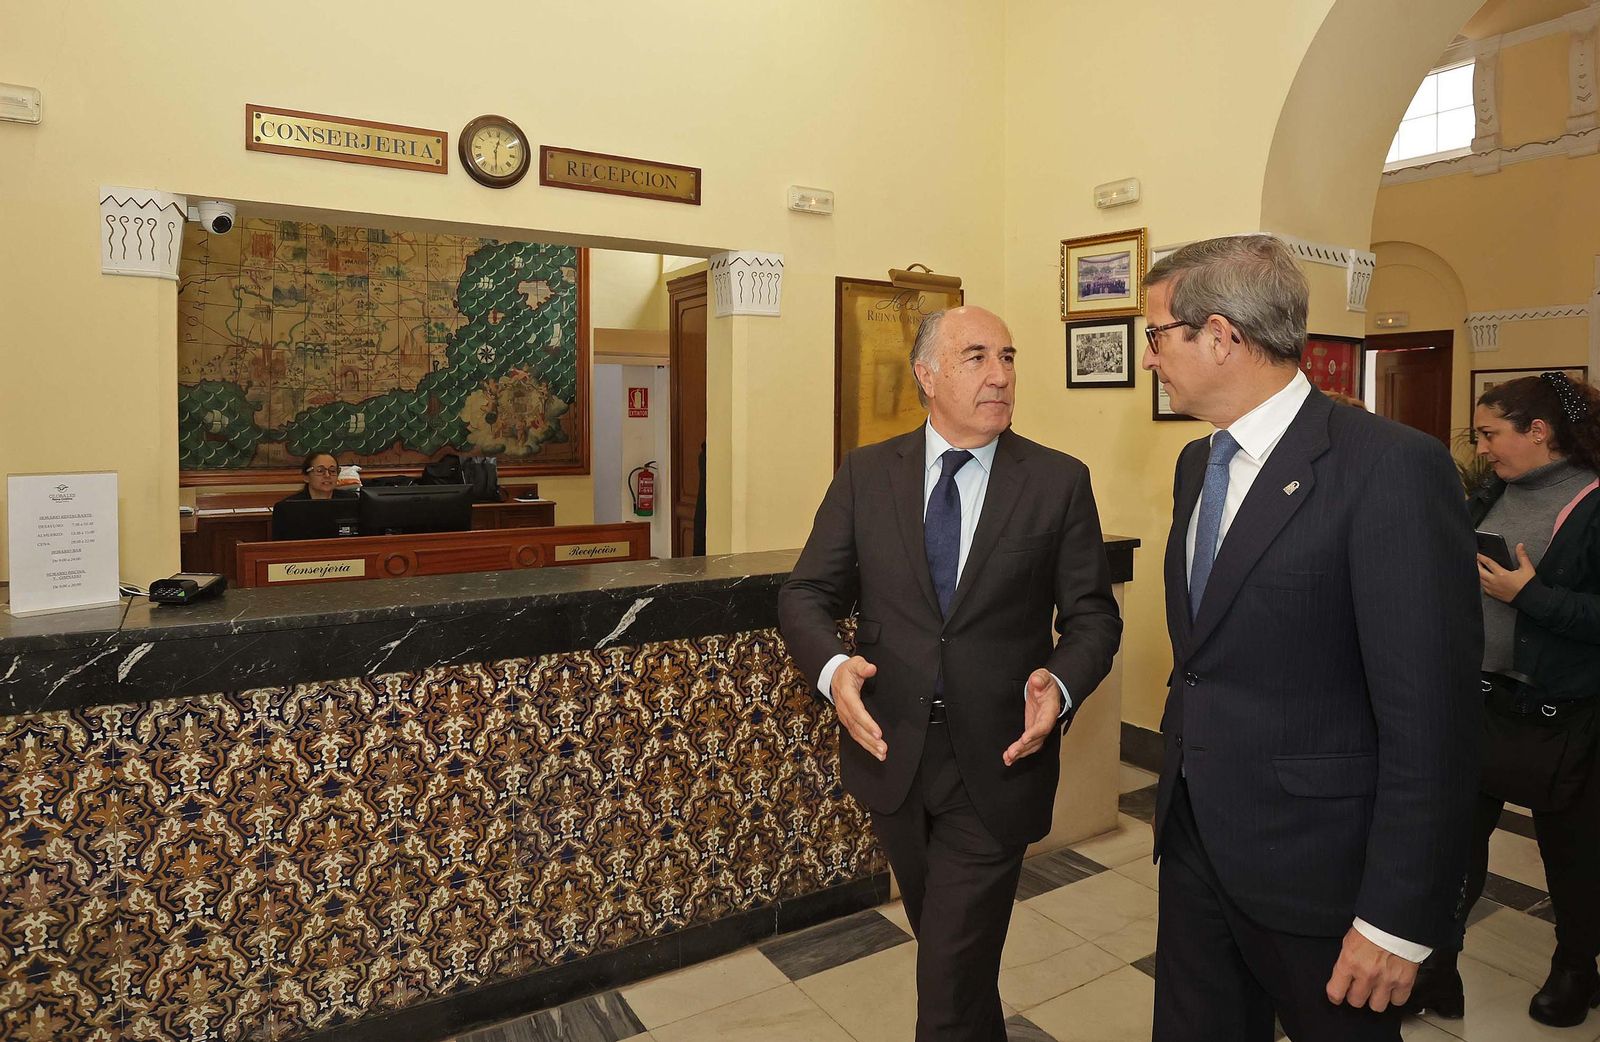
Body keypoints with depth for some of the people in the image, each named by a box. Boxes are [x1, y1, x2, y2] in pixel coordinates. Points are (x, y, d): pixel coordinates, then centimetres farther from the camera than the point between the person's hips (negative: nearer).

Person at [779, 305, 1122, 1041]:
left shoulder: (1060, 482, -4)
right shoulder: (865, 474, -1)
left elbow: (1093, 615, -1)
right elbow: (806, 593, -1)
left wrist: (1061, 684, -21)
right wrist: (832, 667, -20)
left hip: (996, 763, -2)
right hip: (891, 752, 3)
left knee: (950, 978, 0)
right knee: (945, 945, 25)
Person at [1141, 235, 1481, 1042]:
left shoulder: (1392, 469, -19)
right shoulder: (1195, 464, 5)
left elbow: (1429, 719, -19)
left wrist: (1398, 918, -16)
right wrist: (1176, 793, 14)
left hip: (1313, 860, -6)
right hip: (1193, 839, 7)